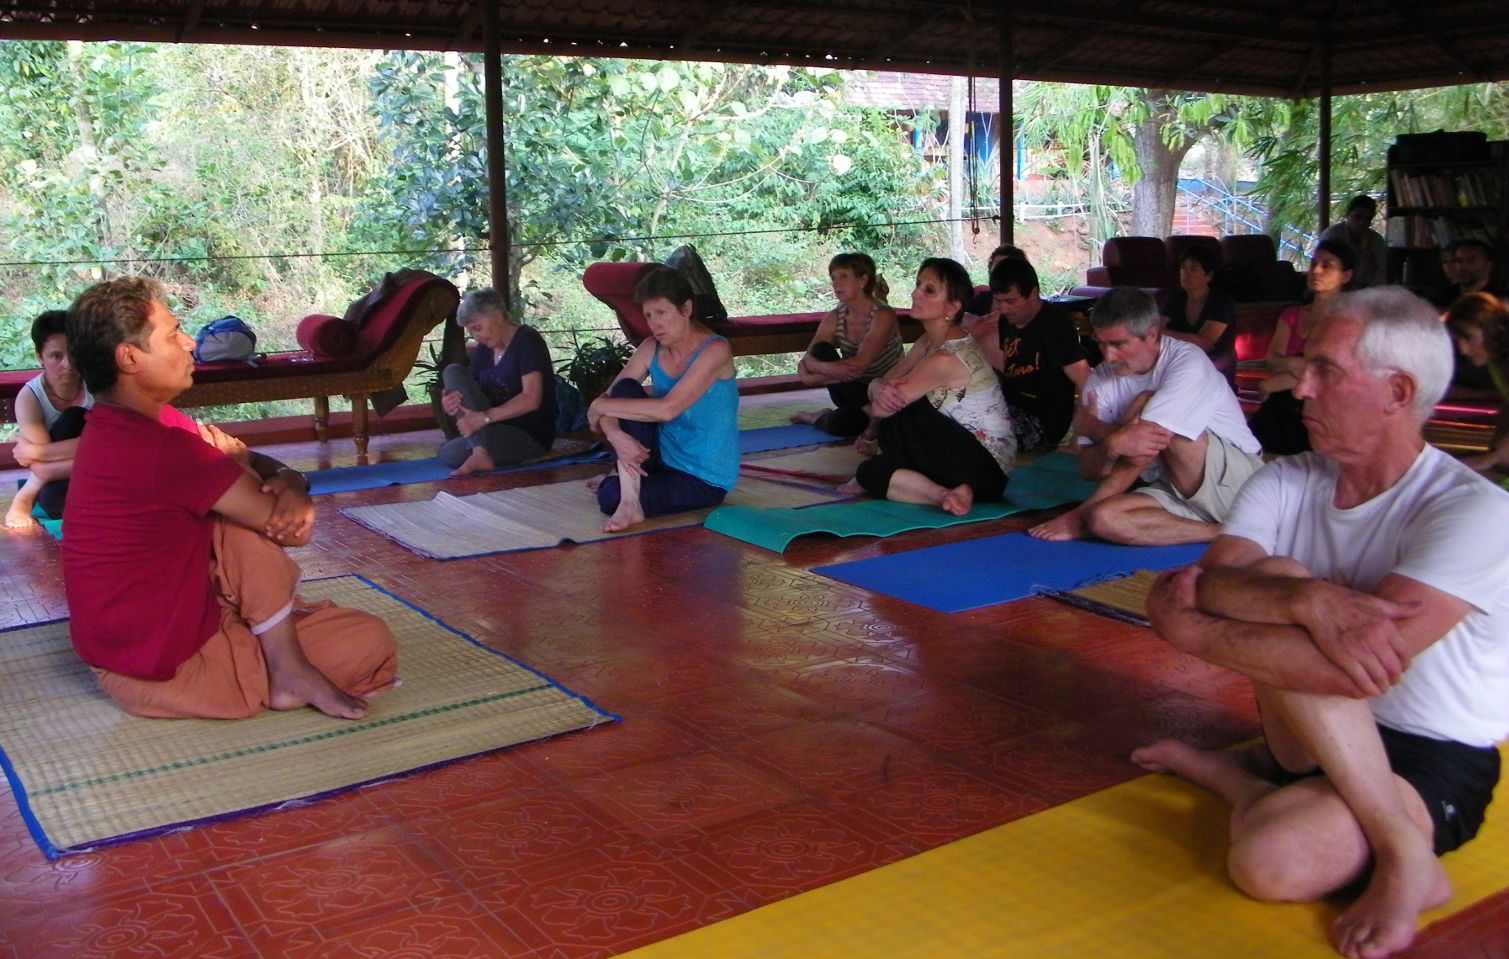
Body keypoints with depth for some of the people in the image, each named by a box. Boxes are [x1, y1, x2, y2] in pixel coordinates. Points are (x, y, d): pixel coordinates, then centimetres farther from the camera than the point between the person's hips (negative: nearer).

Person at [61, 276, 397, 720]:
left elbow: (257, 465, 7)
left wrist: (290, 482, -18)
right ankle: (289, 671, -4)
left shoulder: (127, 423, 6)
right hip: (159, 670, -9)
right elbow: (290, 528, -22)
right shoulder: (155, 447, -27)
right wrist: (234, 460, -2)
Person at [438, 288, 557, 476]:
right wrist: (452, 402, -20)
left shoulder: (527, 340, -12)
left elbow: (531, 399, -24)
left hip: (531, 437, -8)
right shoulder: (484, 348, 11)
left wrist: (484, 417, -33)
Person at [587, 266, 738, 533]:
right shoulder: (651, 349, -1)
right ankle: (628, 475, -14)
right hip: (663, 458, 6)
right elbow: (608, 399, -5)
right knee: (625, 390, -17)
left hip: (704, 481, -6)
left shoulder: (714, 350, -20)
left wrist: (600, 406, -22)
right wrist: (614, 433, -28)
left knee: (610, 497, -23)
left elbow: (667, 409, -31)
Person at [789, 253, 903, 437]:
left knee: (838, 423, -33)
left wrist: (812, 378, -25)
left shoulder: (882, 316, -19)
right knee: (821, 350, -20)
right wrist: (829, 368, -36)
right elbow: (807, 358, -13)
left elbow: (858, 366, -28)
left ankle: (815, 418, 2)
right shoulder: (834, 318, -2)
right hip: (856, 391, 6)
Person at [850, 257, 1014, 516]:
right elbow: (881, 382, 6)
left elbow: (879, 410, -21)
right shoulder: (929, 342, 6)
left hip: (986, 468, -10)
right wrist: (879, 388, -21)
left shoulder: (946, 358, -25)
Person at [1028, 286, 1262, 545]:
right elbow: (1088, 470, -8)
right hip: (1173, 491, 5)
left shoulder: (1188, 363, -18)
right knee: (1104, 517, -28)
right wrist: (1112, 445, -31)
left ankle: (1080, 516, -15)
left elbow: (1147, 441, -29)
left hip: (1236, 478, -5)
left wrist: (1093, 429, -11)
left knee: (1145, 403, -25)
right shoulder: (1101, 380, -2)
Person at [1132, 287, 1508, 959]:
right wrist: (1307, 600, -38)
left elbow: (1362, 668, -30)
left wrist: (1191, 631, -23)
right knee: (1274, 579, -23)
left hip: (1433, 761, -4)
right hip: (1319, 740, 5)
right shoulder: (1286, 483, -1)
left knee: (1271, 859, -32)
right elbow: (1206, 585, -18)